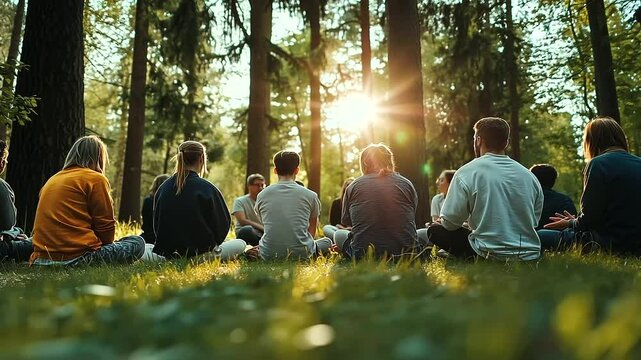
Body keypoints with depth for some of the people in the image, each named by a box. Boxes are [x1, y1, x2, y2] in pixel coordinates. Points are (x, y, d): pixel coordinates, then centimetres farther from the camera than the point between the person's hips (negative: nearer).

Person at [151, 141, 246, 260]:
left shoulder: (163, 188, -2)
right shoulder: (207, 188, -16)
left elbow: (156, 223, 7)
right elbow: (223, 222, -6)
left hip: (168, 252, 5)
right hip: (200, 251, -4)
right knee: (241, 244, 16)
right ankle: (207, 258, 3)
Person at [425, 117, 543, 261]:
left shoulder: (467, 173, -8)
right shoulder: (530, 176, 6)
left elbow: (450, 222, -6)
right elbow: (534, 221, 15)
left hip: (492, 256, -6)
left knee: (434, 230, 8)